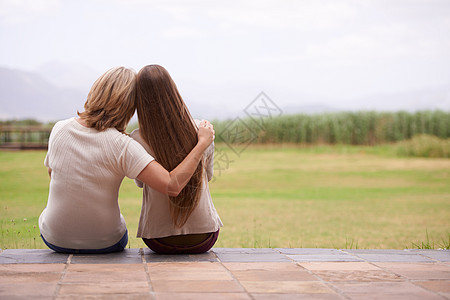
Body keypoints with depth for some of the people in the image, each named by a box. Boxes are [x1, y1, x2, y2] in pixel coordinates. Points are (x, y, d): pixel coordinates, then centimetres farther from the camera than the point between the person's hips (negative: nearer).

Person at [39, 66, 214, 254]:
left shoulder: (59, 130, -13)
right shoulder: (122, 146, -25)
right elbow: (172, 186, -32)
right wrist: (202, 143, -23)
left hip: (54, 238, 3)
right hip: (105, 244, -2)